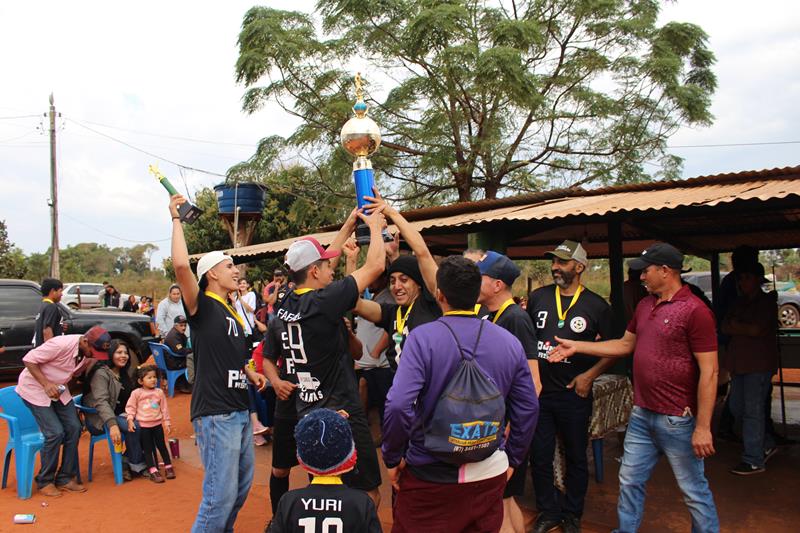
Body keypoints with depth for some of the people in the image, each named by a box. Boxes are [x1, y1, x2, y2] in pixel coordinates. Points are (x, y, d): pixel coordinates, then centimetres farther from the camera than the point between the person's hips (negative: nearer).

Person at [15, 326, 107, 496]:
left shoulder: (89, 351, -10)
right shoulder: (61, 344, -32)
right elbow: (29, 360, -24)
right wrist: (46, 384, -30)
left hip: (58, 388, 7)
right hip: (35, 387, -7)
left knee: (74, 428, -3)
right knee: (55, 433, -15)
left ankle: (65, 478, 10)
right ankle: (45, 482, 5)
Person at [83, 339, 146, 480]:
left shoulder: (124, 374, 15)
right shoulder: (101, 373, -11)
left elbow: (130, 399, 17)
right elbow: (101, 402, -24)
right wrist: (112, 425, -36)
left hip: (120, 415, 7)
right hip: (99, 420, -7)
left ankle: (126, 462, -9)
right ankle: (138, 466, -15)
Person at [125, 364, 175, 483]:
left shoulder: (159, 392, 0)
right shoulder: (136, 393, -7)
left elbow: (164, 408, 5)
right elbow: (130, 407, -3)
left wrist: (167, 422, 5)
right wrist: (130, 420, -14)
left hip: (157, 424, 2)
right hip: (143, 425, -2)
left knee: (161, 446, 10)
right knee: (147, 449, 4)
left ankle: (168, 466, 23)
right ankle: (152, 471, 9)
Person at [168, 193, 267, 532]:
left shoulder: (232, 313, 16)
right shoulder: (202, 307, -9)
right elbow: (181, 265, -27)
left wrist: (250, 373, 9)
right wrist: (176, 218, -18)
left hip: (239, 409, 9)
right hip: (215, 412, -9)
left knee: (242, 484, 19)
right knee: (221, 494, -8)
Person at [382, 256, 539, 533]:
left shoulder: (422, 337, -16)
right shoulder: (510, 342, -3)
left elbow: (399, 405, -25)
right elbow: (528, 409, 2)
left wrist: (392, 458, -9)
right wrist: (512, 459, 15)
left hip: (430, 477, -3)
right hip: (490, 475, 4)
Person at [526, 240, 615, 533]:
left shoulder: (596, 305, -4)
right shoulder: (537, 297, 3)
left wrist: (590, 375, -11)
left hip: (574, 394, -2)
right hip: (538, 391, 2)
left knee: (576, 458, 13)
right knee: (539, 456, 10)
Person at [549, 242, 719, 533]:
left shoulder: (695, 310, -16)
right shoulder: (645, 305, 8)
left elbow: (709, 371, -17)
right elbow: (625, 345, 19)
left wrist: (703, 427, -18)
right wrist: (577, 346, 14)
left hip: (678, 420, -7)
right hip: (641, 415, 8)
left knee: (694, 490, 9)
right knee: (630, 481, 17)